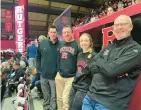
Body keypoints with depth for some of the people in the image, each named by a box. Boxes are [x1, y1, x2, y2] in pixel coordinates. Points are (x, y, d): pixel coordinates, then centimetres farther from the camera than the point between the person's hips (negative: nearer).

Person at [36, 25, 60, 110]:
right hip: (43, 75, 4)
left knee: (53, 97, 9)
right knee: (46, 96, 21)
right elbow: (38, 57, 8)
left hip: (55, 75, -3)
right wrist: (39, 69, 2)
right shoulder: (42, 43, 1)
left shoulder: (60, 45, -9)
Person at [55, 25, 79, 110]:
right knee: (59, 98, 16)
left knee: (65, 99, 1)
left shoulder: (77, 45, -9)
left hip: (71, 77, -5)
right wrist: (59, 70, 14)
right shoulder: (61, 44, 9)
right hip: (59, 76, 6)